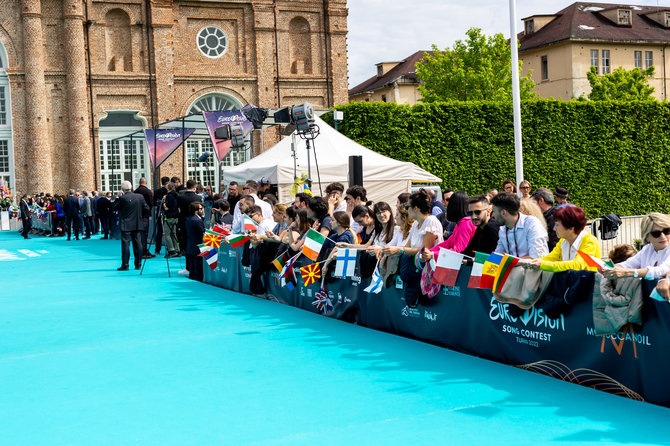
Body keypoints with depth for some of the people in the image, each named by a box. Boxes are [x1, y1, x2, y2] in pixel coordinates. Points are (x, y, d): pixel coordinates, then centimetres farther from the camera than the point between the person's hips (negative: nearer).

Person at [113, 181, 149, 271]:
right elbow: (146, 208, 6)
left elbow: (115, 208, -3)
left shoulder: (122, 198, -12)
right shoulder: (140, 197, 2)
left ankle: (125, 265, -3)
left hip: (126, 225, -4)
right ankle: (138, 264, 11)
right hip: (137, 225, 4)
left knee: (125, 244, -2)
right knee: (138, 244, 7)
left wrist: (118, 197, 3)